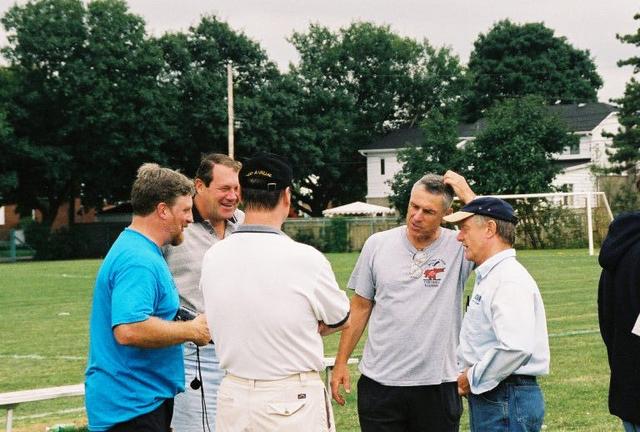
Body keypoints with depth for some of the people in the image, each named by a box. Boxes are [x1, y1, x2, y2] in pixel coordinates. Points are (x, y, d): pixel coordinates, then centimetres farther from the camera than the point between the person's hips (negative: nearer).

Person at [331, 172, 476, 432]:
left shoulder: (458, 247, -5)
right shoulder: (378, 244, 3)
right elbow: (360, 307, 10)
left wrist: (466, 194, -17)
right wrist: (341, 363, 7)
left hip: (438, 384, -1)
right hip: (380, 381, 2)